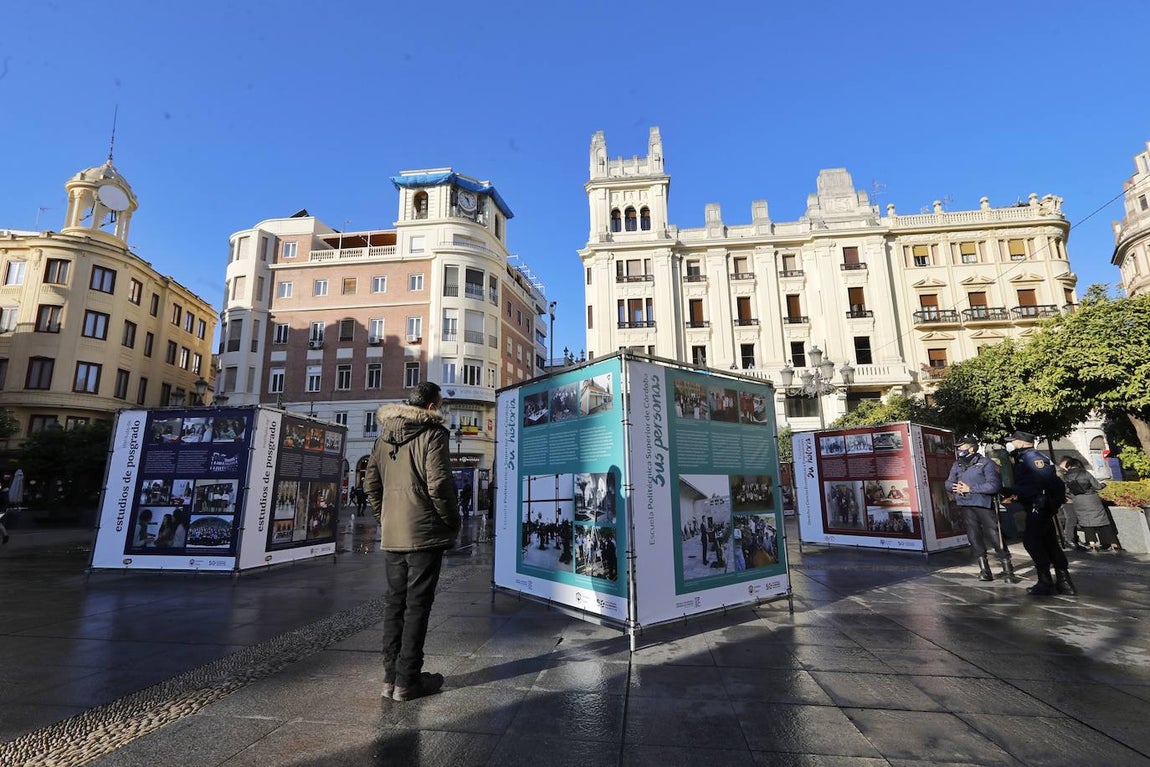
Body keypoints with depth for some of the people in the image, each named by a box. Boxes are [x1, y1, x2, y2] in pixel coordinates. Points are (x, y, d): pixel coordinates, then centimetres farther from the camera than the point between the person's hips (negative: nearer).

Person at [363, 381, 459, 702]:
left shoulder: (384, 436, 12)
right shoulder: (433, 433, -11)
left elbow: (371, 484, 12)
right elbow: (438, 484, -17)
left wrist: (385, 519, 16)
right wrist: (452, 523, -5)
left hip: (392, 535, 7)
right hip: (424, 533, -6)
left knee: (394, 603, 15)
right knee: (417, 605, 3)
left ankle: (391, 677, 24)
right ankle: (408, 681, 12)